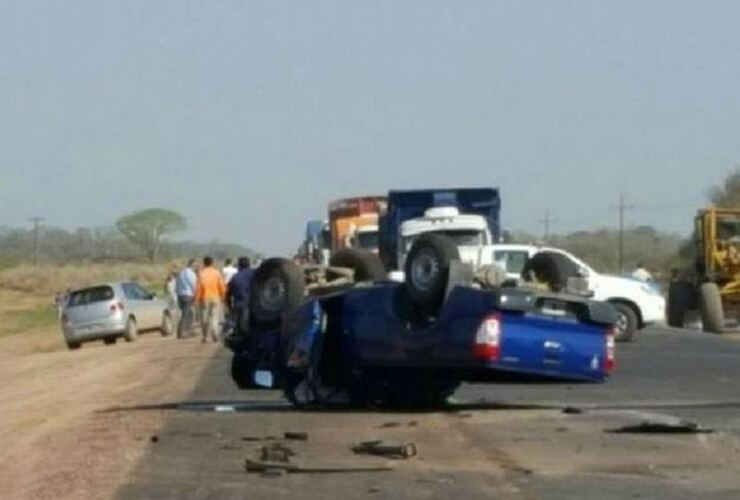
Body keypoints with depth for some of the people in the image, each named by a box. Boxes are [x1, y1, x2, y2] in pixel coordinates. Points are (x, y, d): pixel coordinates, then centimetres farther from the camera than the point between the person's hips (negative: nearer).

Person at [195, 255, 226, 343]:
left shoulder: (201, 274, -6)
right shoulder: (217, 273, 0)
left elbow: (198, 288, -9)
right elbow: (222, 287, -1)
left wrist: (197, 299, -2)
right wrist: (222, 297, 10)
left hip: (205, 299, -1)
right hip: (215, 298, 1)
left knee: (204, 318, 7)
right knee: (215, 317, 3)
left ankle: (205, 336, 7)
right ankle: (215, 336, -7)